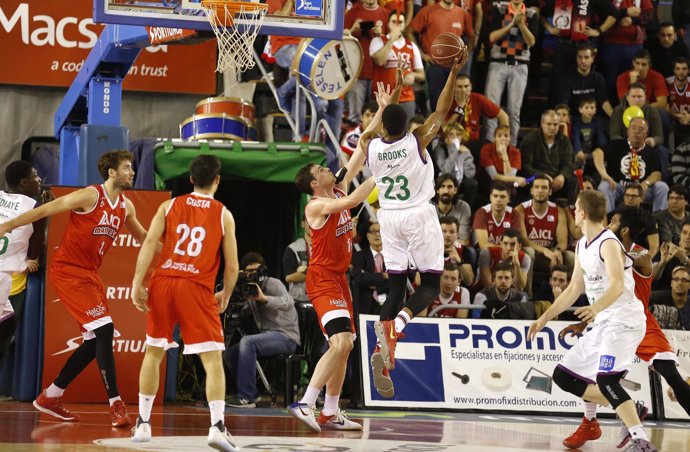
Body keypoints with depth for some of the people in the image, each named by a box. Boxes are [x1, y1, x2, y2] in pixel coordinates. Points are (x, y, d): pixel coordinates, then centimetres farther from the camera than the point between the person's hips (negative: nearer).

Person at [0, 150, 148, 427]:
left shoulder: (126, 206, 9)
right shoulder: (91, 196, -15)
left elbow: (142, 236, 27)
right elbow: (47, 209, -16)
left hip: (89, 274, 9)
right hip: (68, 270, -9)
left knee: (96, 340, 9)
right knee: (104, 329, -17)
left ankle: (50, 398, 19)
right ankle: (115, 404, -15)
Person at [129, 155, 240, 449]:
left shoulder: (169, 206, 10)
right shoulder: (223, 214, 6)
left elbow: (149, 243, -4)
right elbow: (232, 266, 4)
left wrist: (137, 284, -5)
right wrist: (226, 295, 21)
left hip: (162, 283, 3)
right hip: (197, 289, -3)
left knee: (153, 353, 18)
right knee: (213, 360, -2)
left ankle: (143, 424, 20)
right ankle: (217, 426, -17)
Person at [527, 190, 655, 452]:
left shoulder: (608, 243, -16)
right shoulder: (582, 246, 13)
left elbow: (617, 285, -30)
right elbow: (574, 288, 22)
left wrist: (595, 308, -48)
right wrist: (545, 318, 20)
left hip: (624, 321, -10)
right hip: (602, 324, 10)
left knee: (605, 378, -29)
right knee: (563, 376, 9)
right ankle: (630, 412, 12)